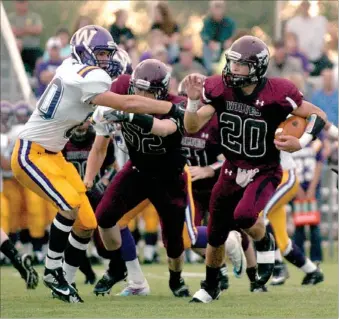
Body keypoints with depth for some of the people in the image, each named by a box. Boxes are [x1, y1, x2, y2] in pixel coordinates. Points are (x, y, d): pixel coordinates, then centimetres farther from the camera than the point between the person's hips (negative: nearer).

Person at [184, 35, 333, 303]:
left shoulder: (276, 94, -21)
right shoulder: (220, 89, -11)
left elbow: (318, 117, -11)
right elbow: (192, 127, -12)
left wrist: (300, 143, -24)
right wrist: (193, 100, -28)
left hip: (264, 173, -4)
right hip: (232, 171, 4)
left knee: (244, 215, -33)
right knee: (215, 237, 13)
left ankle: (265, 244, 2)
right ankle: (210, 288, 40)